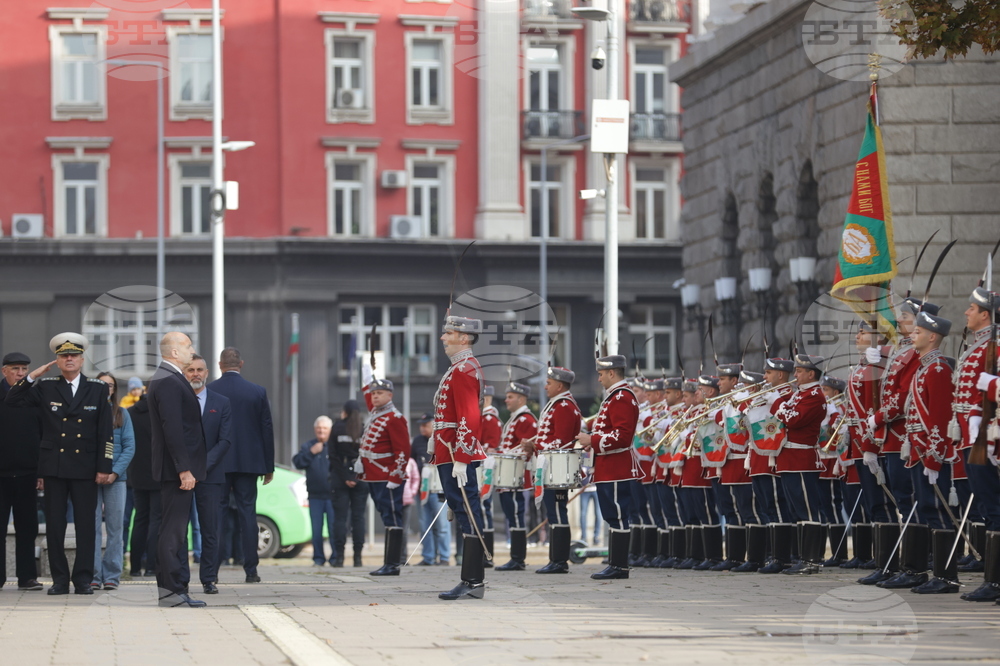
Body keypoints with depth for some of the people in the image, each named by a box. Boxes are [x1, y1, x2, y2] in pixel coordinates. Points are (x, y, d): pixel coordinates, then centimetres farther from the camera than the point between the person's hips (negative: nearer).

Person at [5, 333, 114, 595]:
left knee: (86, 524, -1)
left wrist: (104, 467, -3)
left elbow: (106, 432, 3)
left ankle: (83, 579, 5)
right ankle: (60, 579, 7)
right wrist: (32, 377, -6)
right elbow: (12, 401, 4)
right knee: (54, 525, 1)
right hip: (54, 466, 1)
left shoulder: (98, 389, 5)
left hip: (85, 468, -1)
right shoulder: (45, 387, 6)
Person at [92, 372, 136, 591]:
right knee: (92, 525, -3)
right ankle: (94, 575, -1)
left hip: (115, 477, 1)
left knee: (115, 526, 0)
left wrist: (115, 472, -8)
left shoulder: (121, 414, 9)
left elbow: (129, 447, 5)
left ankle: (112, 575, 3)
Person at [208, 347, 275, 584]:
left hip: (216, 464, -1)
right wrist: (269, 466, 10)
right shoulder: (257, 392, 1)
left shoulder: (207, 392, -3)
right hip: (248, 463, 1)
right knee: (247, 513, 3)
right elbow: (267, 430, 3)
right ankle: (251, 570, 1)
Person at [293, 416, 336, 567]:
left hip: (332, 495, -3)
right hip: (315, 495, 3)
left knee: (333, 528, -5)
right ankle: (318, 558, 10)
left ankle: (335, 557, 3)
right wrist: (311, 453, -11)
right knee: (316, 529, 3)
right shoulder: (308, 446, 10)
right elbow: (297, 463, 0)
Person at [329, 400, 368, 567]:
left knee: (340, 517, 0)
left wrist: (344, 477, -7)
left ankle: (339, 556, -6)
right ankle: (357, 556, 1)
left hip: (339, 478, -1)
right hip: (360, 478, 1)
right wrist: (358, 477, 2)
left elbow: (333, 456, -6)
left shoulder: (337, 428, -1)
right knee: (358, 517, 4)